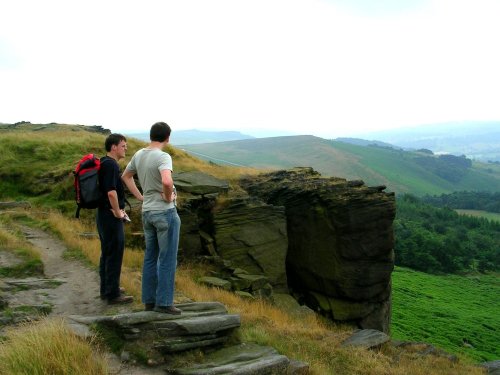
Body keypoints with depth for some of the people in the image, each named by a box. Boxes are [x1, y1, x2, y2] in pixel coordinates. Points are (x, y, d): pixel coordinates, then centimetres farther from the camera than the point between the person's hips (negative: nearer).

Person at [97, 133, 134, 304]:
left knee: (107, 253, 17)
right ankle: (113, 294, 3)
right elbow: (111, 192, -27)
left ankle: (107, 289, 27)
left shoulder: (105, 163, 15)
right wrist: (118, 212, -14)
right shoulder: (110, 164, -18)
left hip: (104, 215, 10)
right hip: (111, 217, -10)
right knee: (114, 254, -4)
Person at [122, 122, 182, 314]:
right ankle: (163, 302, 4)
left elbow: (125, 176, 21)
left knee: (150, 258, 14)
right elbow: (167, 181, -37)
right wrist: (168, 197, -17)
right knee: (167, 259, 1)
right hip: (166, 213, -8)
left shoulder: (138, 155, 6)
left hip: (147, 212, 8)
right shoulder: (163, 157, -18)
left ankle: (149, 300, 21)